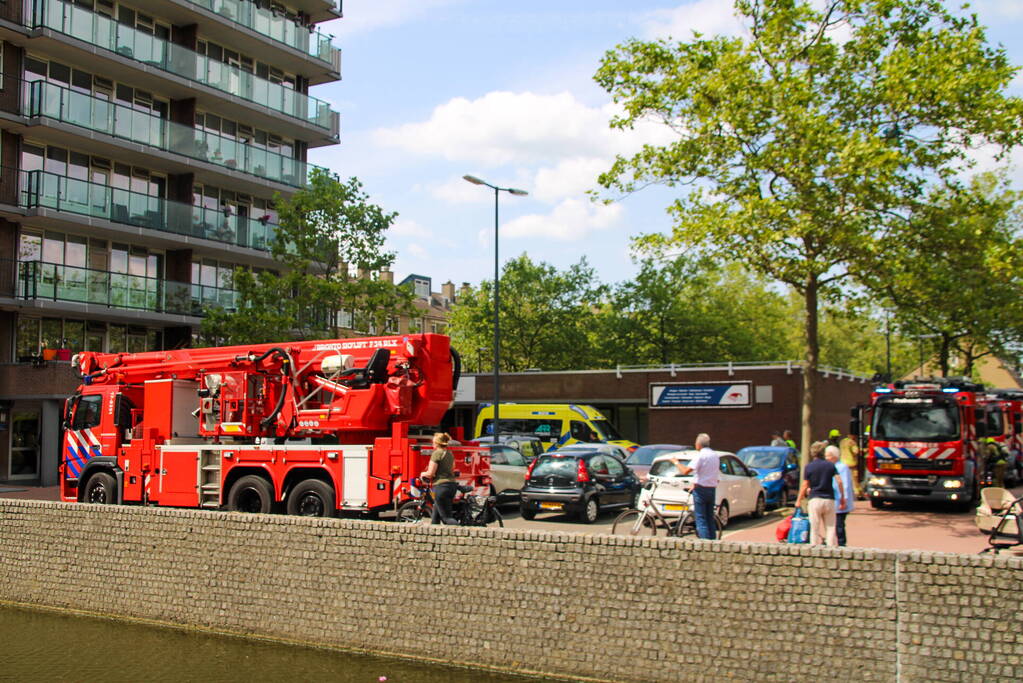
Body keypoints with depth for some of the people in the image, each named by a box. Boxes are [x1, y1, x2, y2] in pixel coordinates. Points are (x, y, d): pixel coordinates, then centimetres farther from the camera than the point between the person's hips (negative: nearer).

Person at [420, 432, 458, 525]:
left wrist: (423, 474, 8)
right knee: (435, 517, 19)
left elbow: (430, 473, -12)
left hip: (441, 486, -9)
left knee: (446, 517, -8)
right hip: (452, 485, 9)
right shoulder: (450, 454, 15)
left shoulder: (436, 453, -9)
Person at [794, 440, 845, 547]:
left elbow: (805, 486, 0)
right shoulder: (830, 465, 5)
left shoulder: (809, 467, 0)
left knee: (815, 528, 3)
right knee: (830, 528, 6)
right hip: (829, 500, 2)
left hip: (815, 499, -2)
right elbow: (839, 481, -3)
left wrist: (799, 500, 9)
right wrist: (842, 497, 4)